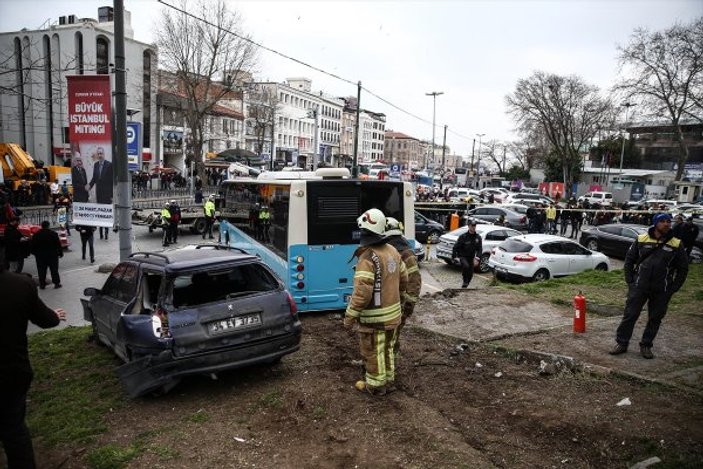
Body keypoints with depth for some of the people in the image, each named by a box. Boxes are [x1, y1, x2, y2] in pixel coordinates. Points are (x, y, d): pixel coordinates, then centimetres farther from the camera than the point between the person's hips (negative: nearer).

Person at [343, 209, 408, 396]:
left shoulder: (368, 257, -24)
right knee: (387, 348, 23)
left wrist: (349, 317, -19)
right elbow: (403, 280, 12)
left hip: (375, 317, -8)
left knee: (373, 353, 10)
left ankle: (375, 385, 25)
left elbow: (362, 293, -28)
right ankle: (389, 380, 36)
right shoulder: (392, 251, 2)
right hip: (393, 313, 8)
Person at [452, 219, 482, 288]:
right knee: (466, 266, -34)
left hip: (471, 258, 4)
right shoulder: (463, 237, -11)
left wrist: (477, 257, -16)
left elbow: (480, 249, -1)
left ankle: (464, 286, 26)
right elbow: (456, 247, -7)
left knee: (470, 274, 6)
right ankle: (465, 281, -16)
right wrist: (454, 256, -12)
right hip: (463, 257, -4)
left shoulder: (478, 237, 0)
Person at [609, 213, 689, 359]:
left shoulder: (676, 245, -1)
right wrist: (630, 281, 0)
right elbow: (629, 259, 7)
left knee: (655, 319, 10)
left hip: (661, 291, 1)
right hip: (639, 287, -1)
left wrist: (674, 288, -1)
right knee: (629, 315, 1)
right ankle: (621, 343, 13)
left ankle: (646, 346, 24)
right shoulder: (641, 239, -1)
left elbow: (683, 268, 6)